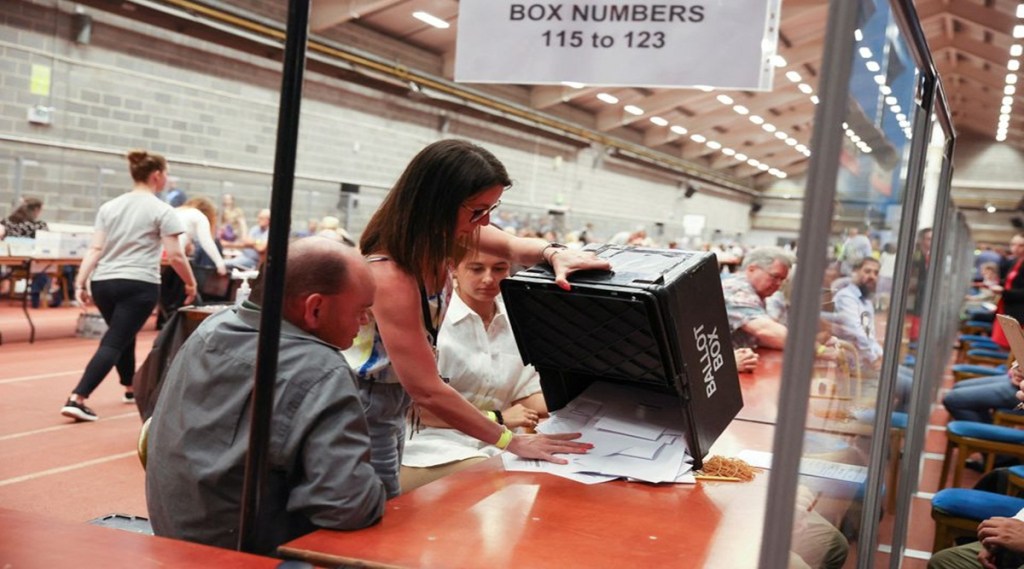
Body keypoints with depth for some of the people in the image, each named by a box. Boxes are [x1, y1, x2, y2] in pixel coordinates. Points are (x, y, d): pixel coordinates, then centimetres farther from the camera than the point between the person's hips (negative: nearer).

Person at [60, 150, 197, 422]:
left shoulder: (109, 207, 12)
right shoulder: (162, 211, -4)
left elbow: (95, 249, 5)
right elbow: (175, 255, -8)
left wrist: (81, 282, 3)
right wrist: (190, 283, 5)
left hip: (103, 282, 6)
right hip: (139, 285, -6)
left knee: (124, 336, 26)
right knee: (114, 343, -6)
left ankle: (131, 389, 43)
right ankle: (76, 399, -18)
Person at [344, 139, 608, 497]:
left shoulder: (432, 234, -9)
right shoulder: (390, 277, -33)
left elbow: (513, 247, 5)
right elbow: (427, 391, -31)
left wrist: (555, 254, -19)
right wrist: (513, 442, -26)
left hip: (391, 400, 9)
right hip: (362, 407, -9)